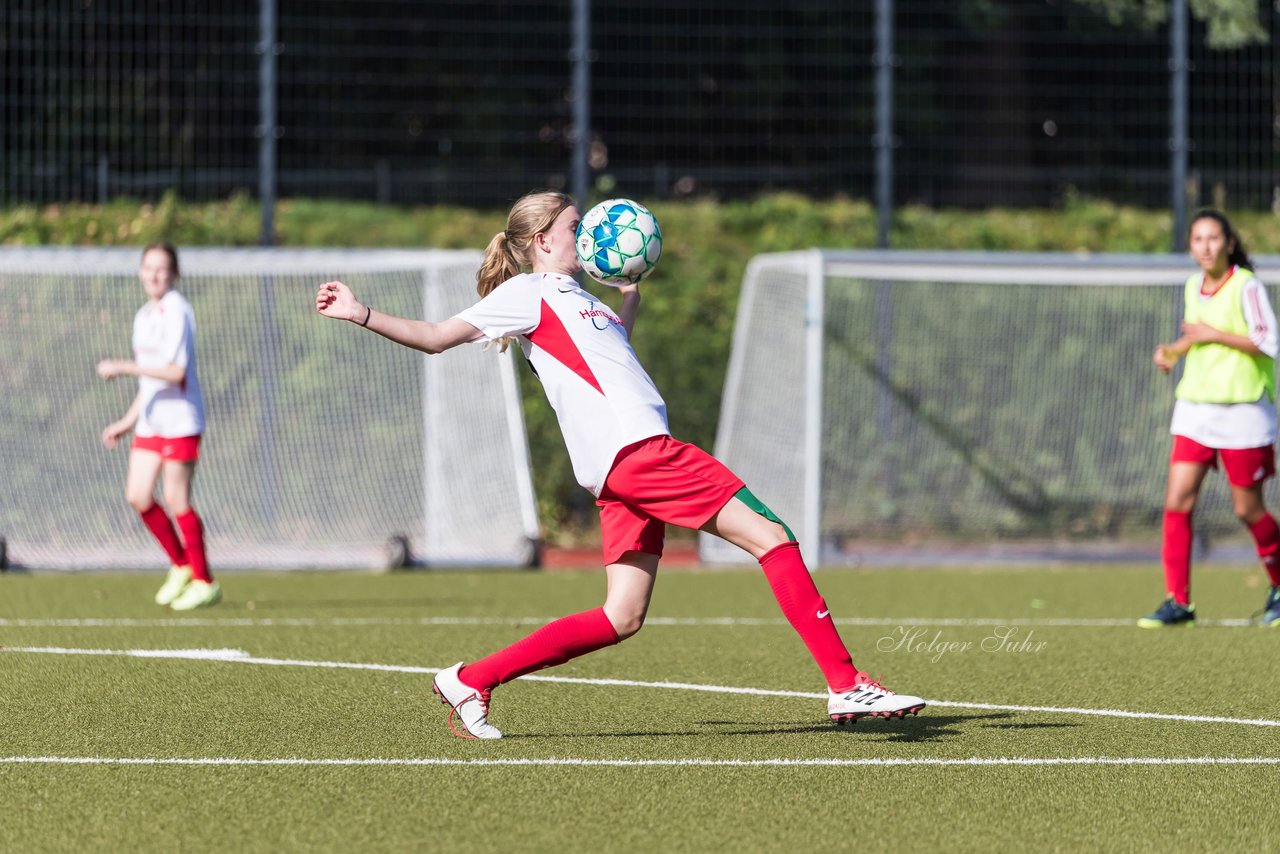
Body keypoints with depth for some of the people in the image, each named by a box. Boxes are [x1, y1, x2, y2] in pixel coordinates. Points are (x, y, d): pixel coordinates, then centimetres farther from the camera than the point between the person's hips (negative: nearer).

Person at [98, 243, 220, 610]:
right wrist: (127, 421, 21)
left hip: (180, 418, -8)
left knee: (176, 500, -6)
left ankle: (204, 583, 4)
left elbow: (176, 373, -21)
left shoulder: (177, 312, -13)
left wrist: (124, 368, -20)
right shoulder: (144, 316, 15)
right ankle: (181, 566, 19)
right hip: (150, 421, 8)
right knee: (137, 496, 2)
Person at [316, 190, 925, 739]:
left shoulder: (574, 298, 26)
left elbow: (616, 336, 47)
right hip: (635, 448, -10)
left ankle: (471, 681, 8)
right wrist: (363, 316, -13)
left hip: (625, 468, 10)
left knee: (621, 618, 6)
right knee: (771, 536, -12)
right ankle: (846, 686, -14)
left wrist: (631, 290, 32)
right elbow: (437, 338, -2)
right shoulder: (528, 292, 1)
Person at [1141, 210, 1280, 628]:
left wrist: (1214, 335, -17)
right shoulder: (1193, 286, 8)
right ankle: (1178, 601, -3)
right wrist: (1172, 351, 5)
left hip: (1243, 410, -6)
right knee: (1177, 501, -6)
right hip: (1195, 406, 6)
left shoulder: (1246, 286, -11)